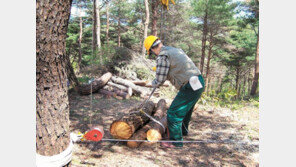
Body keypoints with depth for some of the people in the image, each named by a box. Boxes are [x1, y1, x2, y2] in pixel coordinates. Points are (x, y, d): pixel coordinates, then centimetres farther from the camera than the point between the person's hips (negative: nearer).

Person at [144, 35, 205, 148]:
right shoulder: (176, 50, 15)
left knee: (174, 113, 2)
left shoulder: (162, 56, -11)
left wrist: (153, 83, 13)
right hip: (199, 83, 9)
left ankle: (176, 141, 15)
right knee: (185, 109, 29)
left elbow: (159, 81, -9)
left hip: (190, 87, -9)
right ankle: (183, 130, 50)